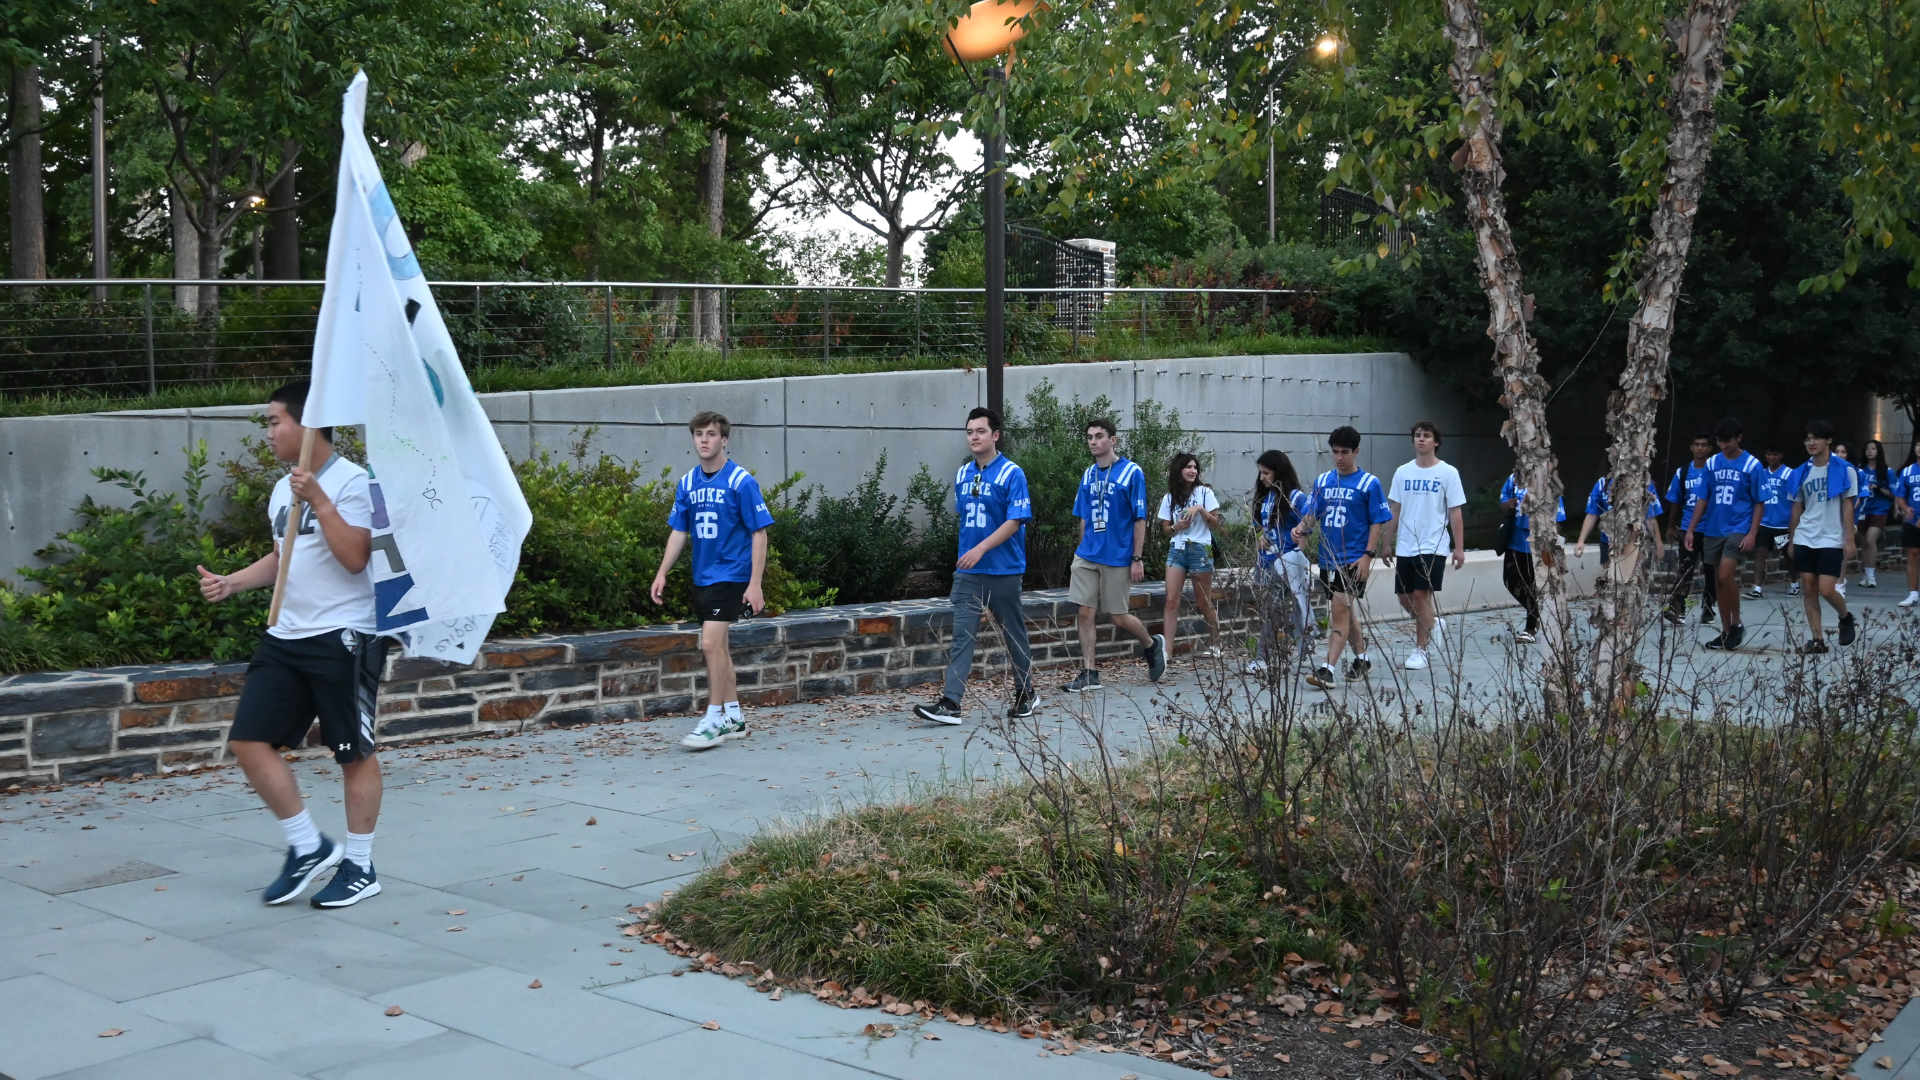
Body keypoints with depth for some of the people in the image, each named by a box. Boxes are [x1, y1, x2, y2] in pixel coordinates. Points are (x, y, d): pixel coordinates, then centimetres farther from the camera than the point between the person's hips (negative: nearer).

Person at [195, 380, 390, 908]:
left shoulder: (351, 481, -11)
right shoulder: (283, 489, 14)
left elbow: (355, 557, -21)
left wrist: (317, 499, -23)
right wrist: (230, 583, 13)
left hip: (343, 638, -8)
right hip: (286, 637, 8)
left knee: (354, 752, 3)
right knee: (249, 740, 2)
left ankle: (360, 867, 15)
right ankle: (308, 847, 14)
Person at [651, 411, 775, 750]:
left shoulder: (741, 481, -11)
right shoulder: (687, 483, 7)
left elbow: (759, 532, -11)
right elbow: (679, 531, 13)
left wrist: (755, 583, -16)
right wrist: (662, 573, 6)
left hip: (731, 575, -7)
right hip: (702, 577, 7)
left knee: (711, 642, -14)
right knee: (718, 646, 11)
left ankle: (714, 719, -6)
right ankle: (733, 717, 21)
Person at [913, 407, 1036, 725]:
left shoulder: (1011, 473, -10)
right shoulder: (962, 475, 9)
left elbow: (1015, 521, -16)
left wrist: (981, 549, -23)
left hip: (1003, 570, -5)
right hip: (967, 571, 5)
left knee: (1014, 635, 10)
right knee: (962, 636, -5)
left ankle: (1025, 695, 27)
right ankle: (951, 704, -11)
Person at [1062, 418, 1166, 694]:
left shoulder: (1131, 472, -8)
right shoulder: (1088, 475, 8)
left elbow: (1140, 519, -9)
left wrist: (1137, 558, -12)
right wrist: (1083, 550, 13)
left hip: (1118, 557, -5)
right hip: (1087, 557, 5)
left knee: (1118, 617, 3)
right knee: (1085, 613, -1)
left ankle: (1153, 644, 31)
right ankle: (1089, 674, 6)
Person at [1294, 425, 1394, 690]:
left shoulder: (1369, 483, -6)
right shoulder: (1322, 480, 9)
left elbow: (1377, 522, -5)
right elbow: (1313, 514, 11)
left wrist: (1368, 555, -13)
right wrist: (1301, 528, -10)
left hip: (1353, 559, -6)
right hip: (1328, 558, 6)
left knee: (1340, 610, -13)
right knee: (1345, 610, 16)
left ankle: (1328, 670, -17)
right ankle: (1361, 660, 33)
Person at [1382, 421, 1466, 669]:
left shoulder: (1448, 473, -4)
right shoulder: (1402, 472, 7)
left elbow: (1455, 513, -4)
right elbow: (1394, 511, 11)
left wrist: (1459, 548, -7)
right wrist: (1387, 544, 10)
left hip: (1433, 546, -4)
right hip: (1405, 547, 4)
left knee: (1421, 594, -8)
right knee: (1405, 596, 7)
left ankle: (1420, 649, 3)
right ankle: (1433, 623, 34)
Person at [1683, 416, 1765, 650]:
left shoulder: (1752, 465, -5)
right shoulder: (1712, 464, 6)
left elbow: (1758, 503, -3)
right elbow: (1703, 499, 11)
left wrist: (1752, 534, -12)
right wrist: (1690, 529, 5)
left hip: (1738, 529, -5)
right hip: (1712, 531, 5)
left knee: (1725, 575, -18)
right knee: (1719, 581, 8)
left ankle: (1737, 624, 0)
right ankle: (1726, 632, 17)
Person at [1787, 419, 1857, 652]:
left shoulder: (1844, 470, -5)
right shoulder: (1802, 472, 7)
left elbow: (1848, 506, -5)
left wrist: (1849, 540, -8)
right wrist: (1792, 540, 12)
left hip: (1832, 540, -4)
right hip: (1805, 539, 4)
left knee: (1826, 589, -11)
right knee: (1808, 588, 1)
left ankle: (1846, 618, 20)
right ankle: (1818, 639, 8)